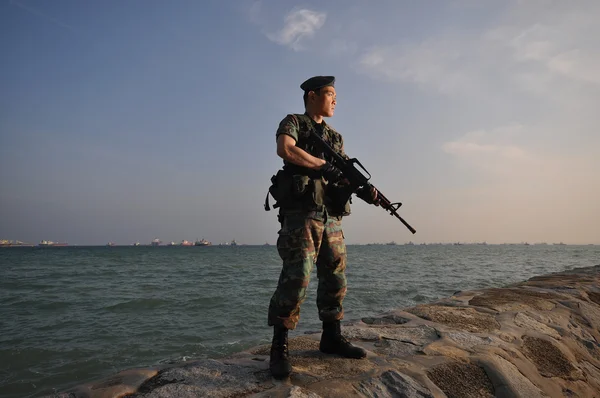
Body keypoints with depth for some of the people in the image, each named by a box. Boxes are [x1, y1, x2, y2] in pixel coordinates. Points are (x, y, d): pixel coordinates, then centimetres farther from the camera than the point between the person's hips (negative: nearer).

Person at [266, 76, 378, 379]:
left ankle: (331, 338, 23)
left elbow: (344, 174, 15)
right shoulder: (293, 123, 4)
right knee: (297, 278, -14)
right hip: (301, 213, -7)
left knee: (335, 279, 10)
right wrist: (325, 165, -17)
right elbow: (285, 149, -18)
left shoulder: (335, 137, 22)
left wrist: (364, 191, -5)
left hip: (331, 215, 7)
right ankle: (279, 348, -4)